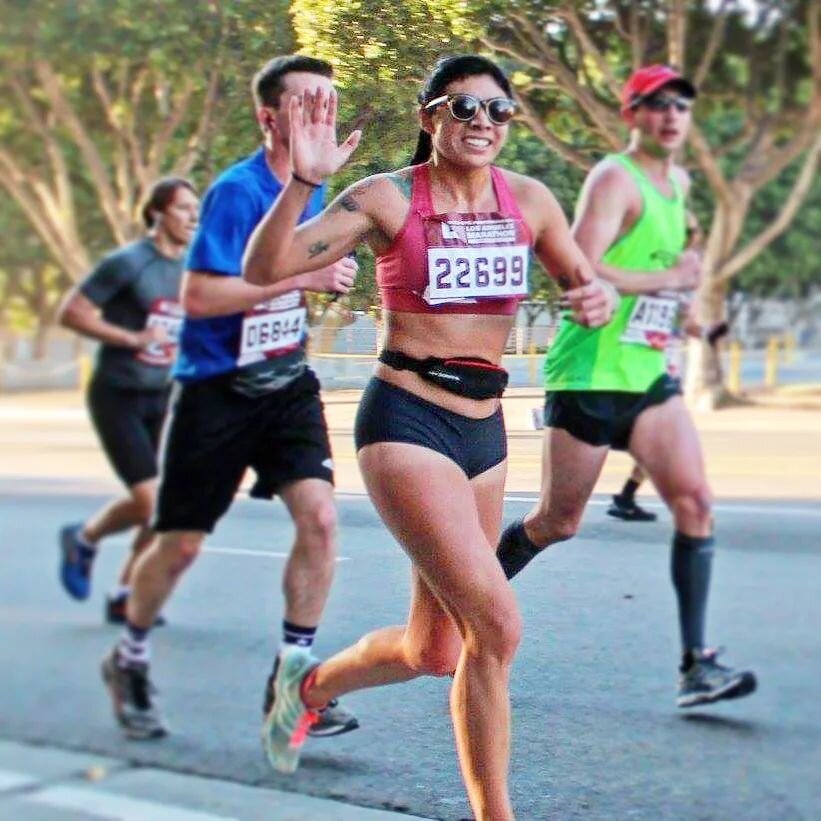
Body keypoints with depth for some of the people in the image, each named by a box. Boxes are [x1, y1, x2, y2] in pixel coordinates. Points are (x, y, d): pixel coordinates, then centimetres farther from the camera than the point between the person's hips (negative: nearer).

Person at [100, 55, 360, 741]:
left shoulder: (313, 189, 7)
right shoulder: (238, 191, -17)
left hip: (286, 384, 6)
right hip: (216, 392, -6)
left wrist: (328, 278, 9)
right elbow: (198, 295, -25)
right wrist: (300, 277, -25)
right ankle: (129, 661, 32)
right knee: (181, 543, 6)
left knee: (318, 515, -14)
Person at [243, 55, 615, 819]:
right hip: (405, 421, -6)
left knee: (435, 651, 13)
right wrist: (302, 182, -29)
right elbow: (264, 269, -13)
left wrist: (598, 298, -9)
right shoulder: (389, 198, -8)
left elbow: (588, 284, 15)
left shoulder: (528, 200, 6)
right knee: (495, 626, -19)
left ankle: (309, 682, 42)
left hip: (484, 430, 6)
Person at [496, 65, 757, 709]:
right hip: (589, 376, -7)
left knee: (695, 502, -8)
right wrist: (669, 279, -18)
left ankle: (696, 664, -8)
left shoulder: (678, 183, 14)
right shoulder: (615, 179, -13)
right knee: (558, 522, 4)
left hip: (647, 374, 7)